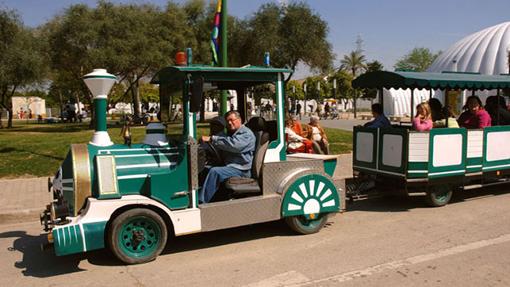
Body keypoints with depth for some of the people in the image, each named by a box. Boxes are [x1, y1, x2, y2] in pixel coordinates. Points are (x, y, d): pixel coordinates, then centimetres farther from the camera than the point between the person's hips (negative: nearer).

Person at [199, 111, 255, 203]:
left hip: (241, 169, -9)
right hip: (228, 166, 9)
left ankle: (201, 202, -28)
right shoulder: (230, 133, 25)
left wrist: (211, 139, -25)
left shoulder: (247, 134, -6)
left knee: (214, 171, -28)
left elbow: (233, 144, -25)